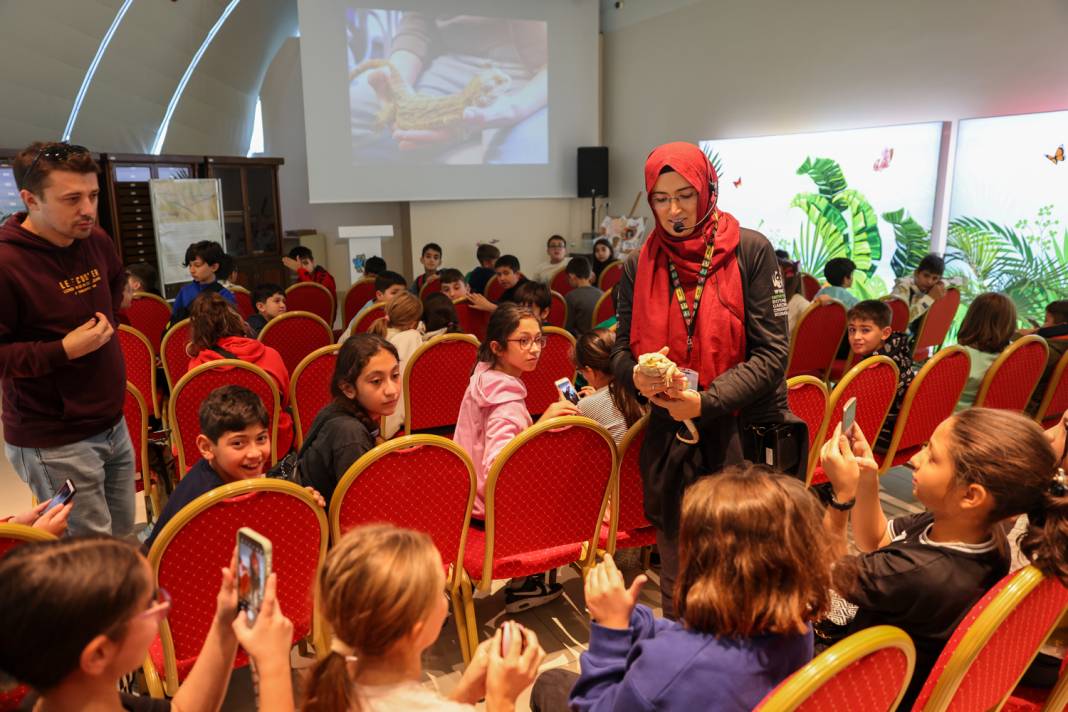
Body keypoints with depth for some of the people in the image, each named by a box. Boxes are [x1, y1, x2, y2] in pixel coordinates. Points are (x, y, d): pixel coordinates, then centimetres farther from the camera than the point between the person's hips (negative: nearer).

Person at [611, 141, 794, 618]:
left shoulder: (751, 251, -5)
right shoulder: (639, 267, 5)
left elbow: (772, 353, -9)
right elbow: (621, 350, 9)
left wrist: (706, 401, -20)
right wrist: (637, 375, -15)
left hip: (746, 435, -3)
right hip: (671, 440, 3)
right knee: (677, 582, 16)